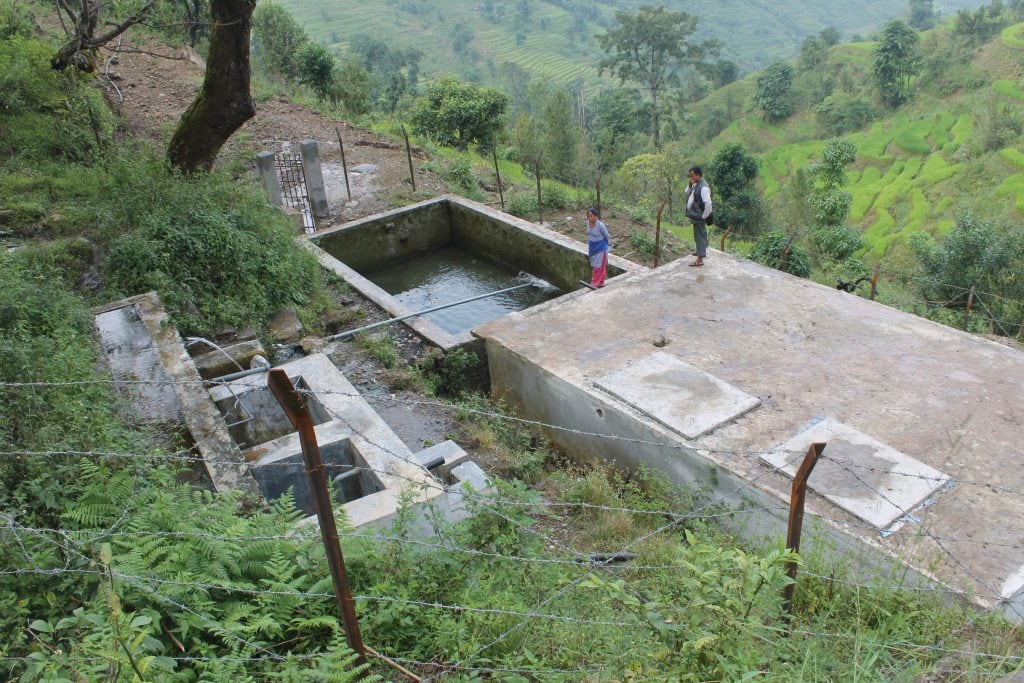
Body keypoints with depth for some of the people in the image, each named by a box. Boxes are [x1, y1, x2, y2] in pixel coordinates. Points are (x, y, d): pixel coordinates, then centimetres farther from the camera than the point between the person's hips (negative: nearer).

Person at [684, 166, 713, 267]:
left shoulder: (703, 187, -22)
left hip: (699, 217, -9)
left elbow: (708, 203, -28)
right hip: (695, 216, 9)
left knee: (700, 236, -5)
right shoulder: (695, 185, 7)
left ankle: (700, 259, -2)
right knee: (698, 235, 24)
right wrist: (690, 185, 0)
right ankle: (700, 251, 42)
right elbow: (687, 193, 19)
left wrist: (704, 216, -20)